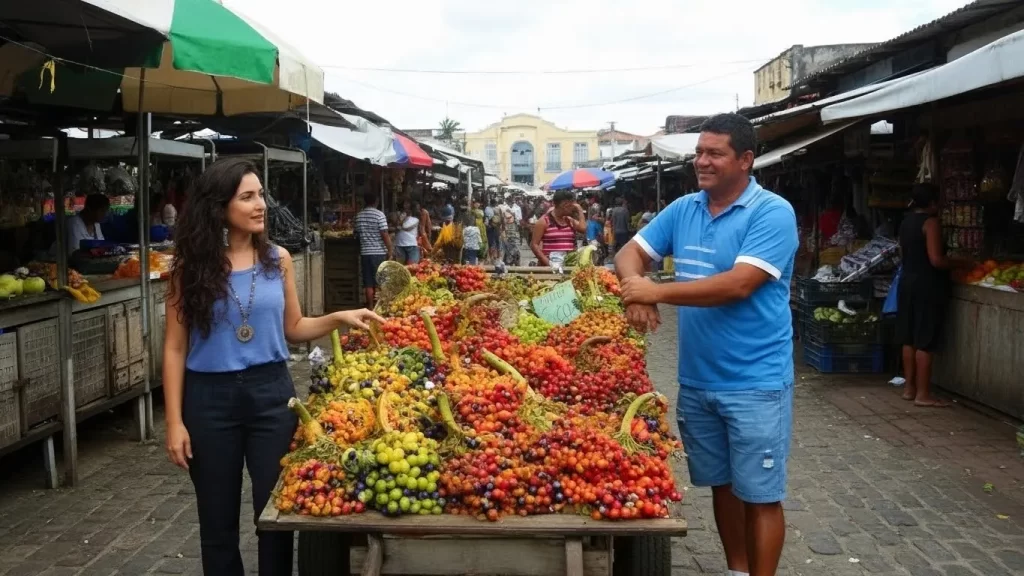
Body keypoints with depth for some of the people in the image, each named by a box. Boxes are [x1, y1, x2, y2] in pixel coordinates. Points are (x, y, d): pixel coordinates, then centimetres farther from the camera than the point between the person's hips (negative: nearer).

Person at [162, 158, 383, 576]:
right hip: (210, 399, -1)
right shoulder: (191, 267, -5)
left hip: (271, 392, 2)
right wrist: (174, 421, -8)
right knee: (217, 522, 12)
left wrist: (338, 319, -7)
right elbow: (175, 348, -4)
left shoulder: (278, 259, 2)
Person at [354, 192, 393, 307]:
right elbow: (384, 234, -13)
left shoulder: (359, 215, 7)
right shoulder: (379, 214, -9)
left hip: (365, 252, 4)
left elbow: (356, 233, 14)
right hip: (379, 252, -4)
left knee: (368, 283, 6)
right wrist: (390, 250, -7)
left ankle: (370, 306, 9)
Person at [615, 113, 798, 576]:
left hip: (754, 384, -6)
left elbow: (738, 284, -24)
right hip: (696, 381, 6)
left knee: (759, 494, 5)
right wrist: (636, 292, -15)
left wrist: (657, 292, -21)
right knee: (722, 485, 19)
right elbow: (630, 254, 8)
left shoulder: (772, 214, -14)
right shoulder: (683, 210, 6)